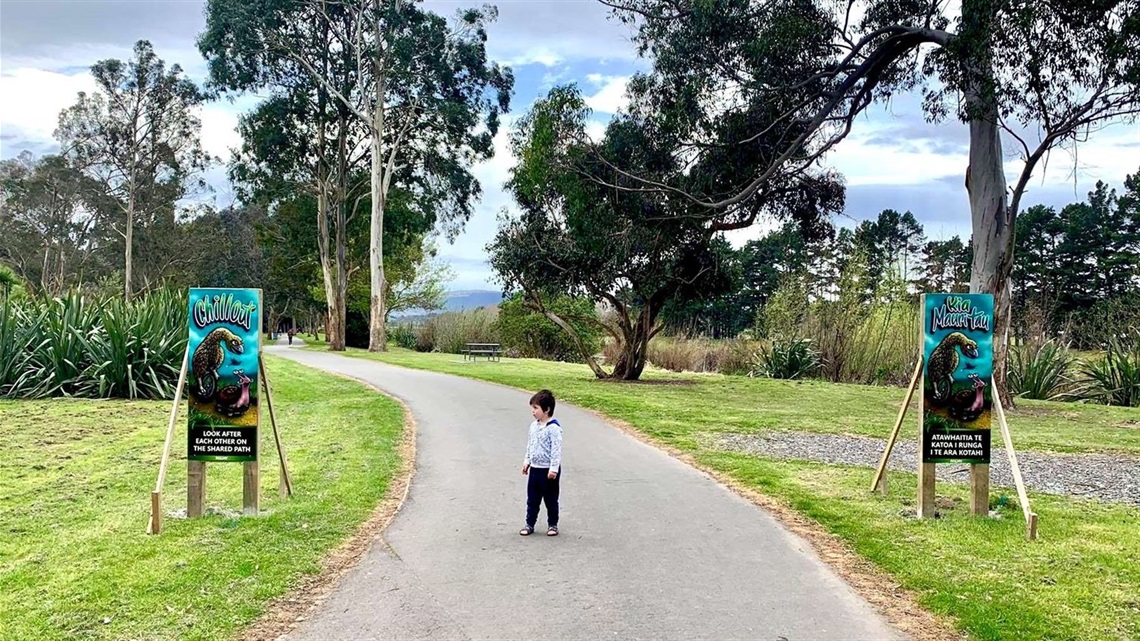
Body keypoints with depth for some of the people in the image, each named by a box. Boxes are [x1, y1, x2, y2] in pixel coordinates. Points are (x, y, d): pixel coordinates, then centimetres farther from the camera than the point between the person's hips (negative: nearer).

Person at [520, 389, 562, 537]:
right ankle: (530, 524, 22)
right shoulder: (534, 426, 6)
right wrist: (526, 461, 14)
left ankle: (553, 525, 20)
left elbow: (556, 449, -20)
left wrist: (554, 469, -21)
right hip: (534, 468, 7)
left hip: (548, 470, -7)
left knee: (551, 499, 7)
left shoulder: (553, 428, -19)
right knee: (532, 499, 12)